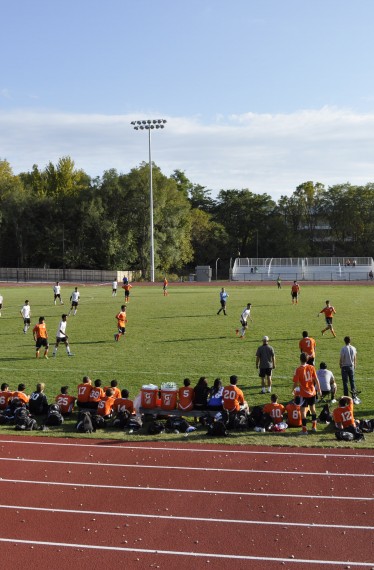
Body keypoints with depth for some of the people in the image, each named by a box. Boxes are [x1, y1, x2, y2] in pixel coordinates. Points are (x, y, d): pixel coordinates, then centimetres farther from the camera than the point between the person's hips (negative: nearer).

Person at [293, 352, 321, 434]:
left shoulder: (298, 370, -15)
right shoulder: (311, 367, -3)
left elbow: (296, 383, -13)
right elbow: (316, 380, 0)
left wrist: (293, 389, 7)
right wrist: (319, 390, 10)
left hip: (304, 393, -5)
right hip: (312, 392, 5)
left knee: (303, 411, -1)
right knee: (312, 408, 22)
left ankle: (304, 430, -3)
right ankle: (314, 426, 31)